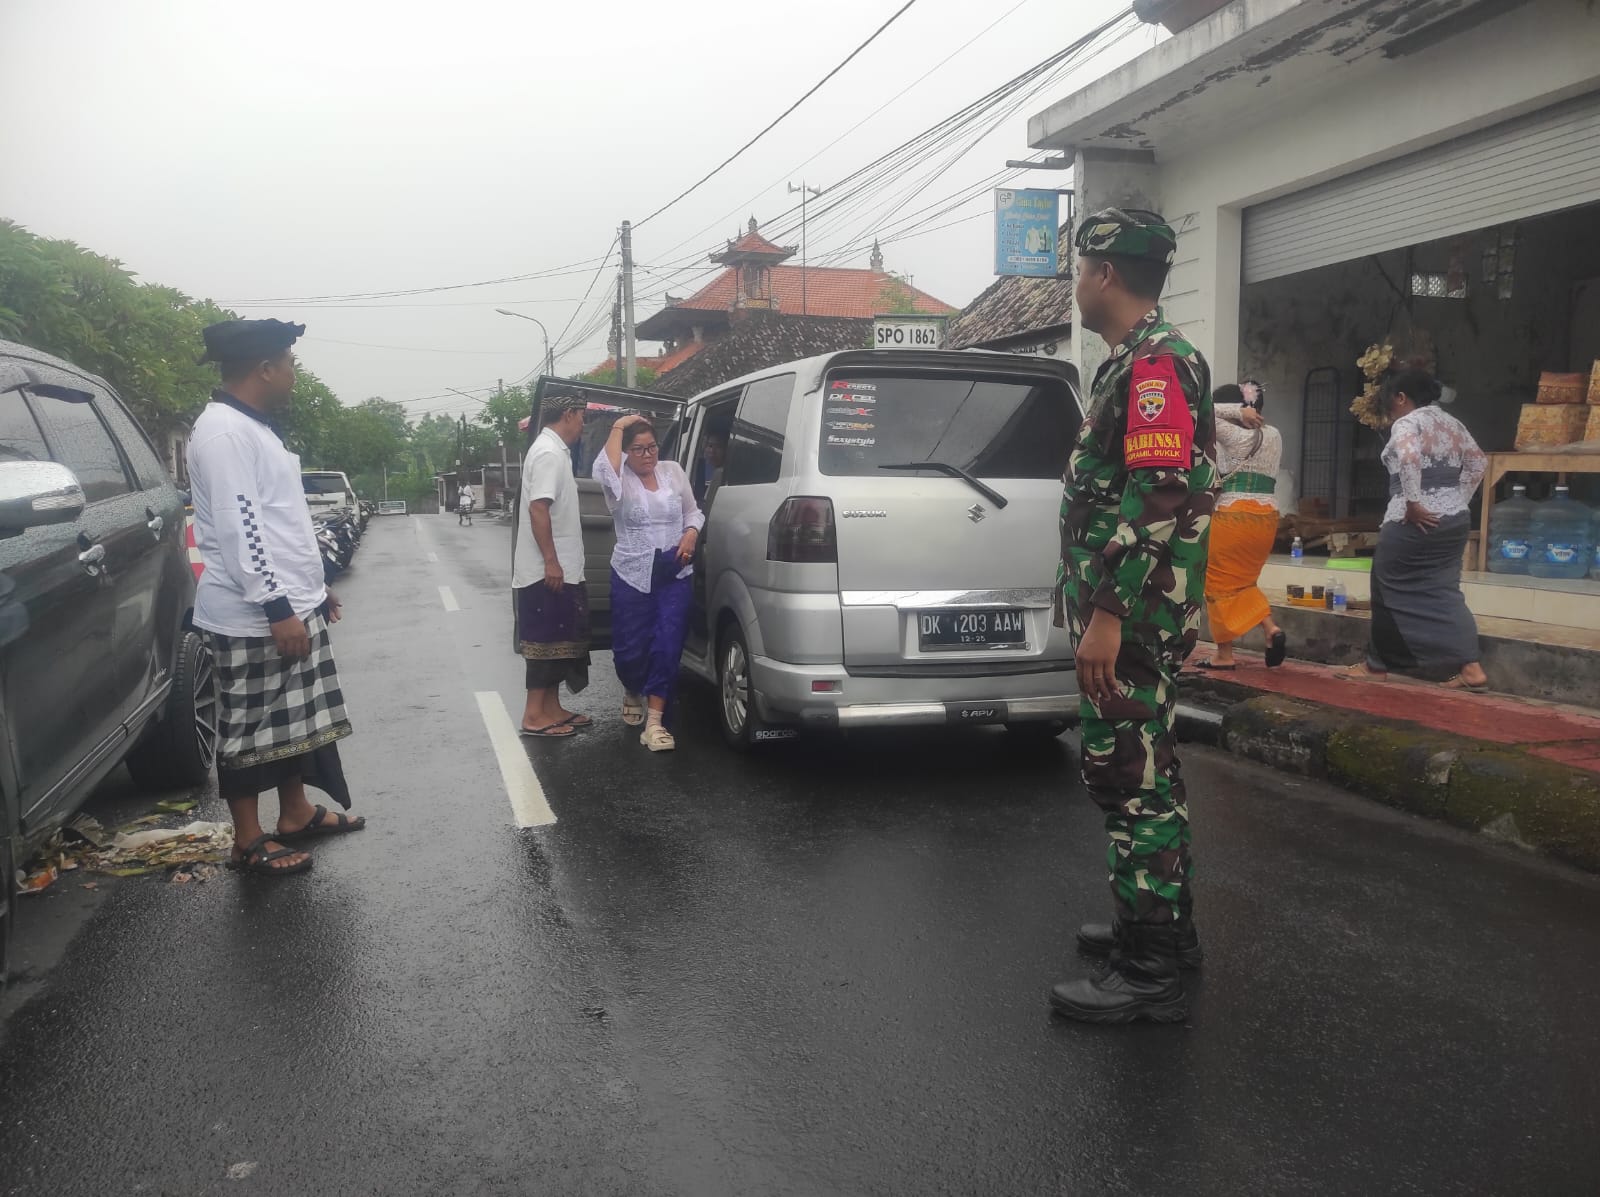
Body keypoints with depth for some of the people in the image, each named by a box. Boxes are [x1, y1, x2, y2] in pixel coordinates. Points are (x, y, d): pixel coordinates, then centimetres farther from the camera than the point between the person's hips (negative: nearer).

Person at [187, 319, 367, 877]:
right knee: (249, 729, 2)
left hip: (289, 607, 10)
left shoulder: (255, 428, 15)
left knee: (293, 721, 18)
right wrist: (277, 608, -25)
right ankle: (249, 843, 12)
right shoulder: (224, 432, -17)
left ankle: (296, 814, 31)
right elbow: (239, 528, -23)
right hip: (253, 618, -10)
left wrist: (314, 590, 22)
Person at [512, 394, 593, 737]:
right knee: (547, 641, -6)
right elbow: (538, 508, -23)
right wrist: (551, 561, -25)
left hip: (560, 569, 10)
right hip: (547, 570, -10)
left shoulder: (554, 450, 17)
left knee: (558, 640, 13)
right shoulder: (549, 453, -15)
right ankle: (534, 715, -1)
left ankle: (551, 708, 19)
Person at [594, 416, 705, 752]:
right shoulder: (619, 480, -4)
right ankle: (633, 693, 38)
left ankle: (655, 722, -7)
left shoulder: (674, 471, 7)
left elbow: (693, 510, 16)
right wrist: (618, 427, -20)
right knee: (630, 648, 3)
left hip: (675, 574, 2)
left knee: (667, 646, -9)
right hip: (632, 575, -2)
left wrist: (691, 534, -5)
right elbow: (603, 470, -29)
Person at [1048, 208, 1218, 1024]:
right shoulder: (1134, 362, 18)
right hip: (1130, 615, 11)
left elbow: (1157, 498, -24)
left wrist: (1107, 614, -26)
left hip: (1131, 618, -11)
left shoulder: (1155, 362, -14)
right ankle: (1165, 924, 32)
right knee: (1142, 770, 18)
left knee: (1128, 777, -6)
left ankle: (1149, 973, 3)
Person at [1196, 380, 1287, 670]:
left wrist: (1238, 412, -7)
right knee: (1242, 581, 20)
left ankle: (1224, 654, 7)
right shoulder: (1274, 436, 12)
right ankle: (1272, 629, 0)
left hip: (1233, 515, -7)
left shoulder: (1232, 434, -8)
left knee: (1221, 583, 5)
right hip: (1267, 516, 7)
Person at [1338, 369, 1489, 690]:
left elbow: (1409, 458, -28)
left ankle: (1377, 664, 15)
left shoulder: (1406, 423, -9)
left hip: (1415, 523, -8)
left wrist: (1412, 502, -23)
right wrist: (1458, 501, 17)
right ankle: (1471, 668, -1)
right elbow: (1478, 462, 20)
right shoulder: (1452, 424, 17)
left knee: (1393, 590, 5)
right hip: (1454, 520, 8)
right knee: (1442, 591, 9)